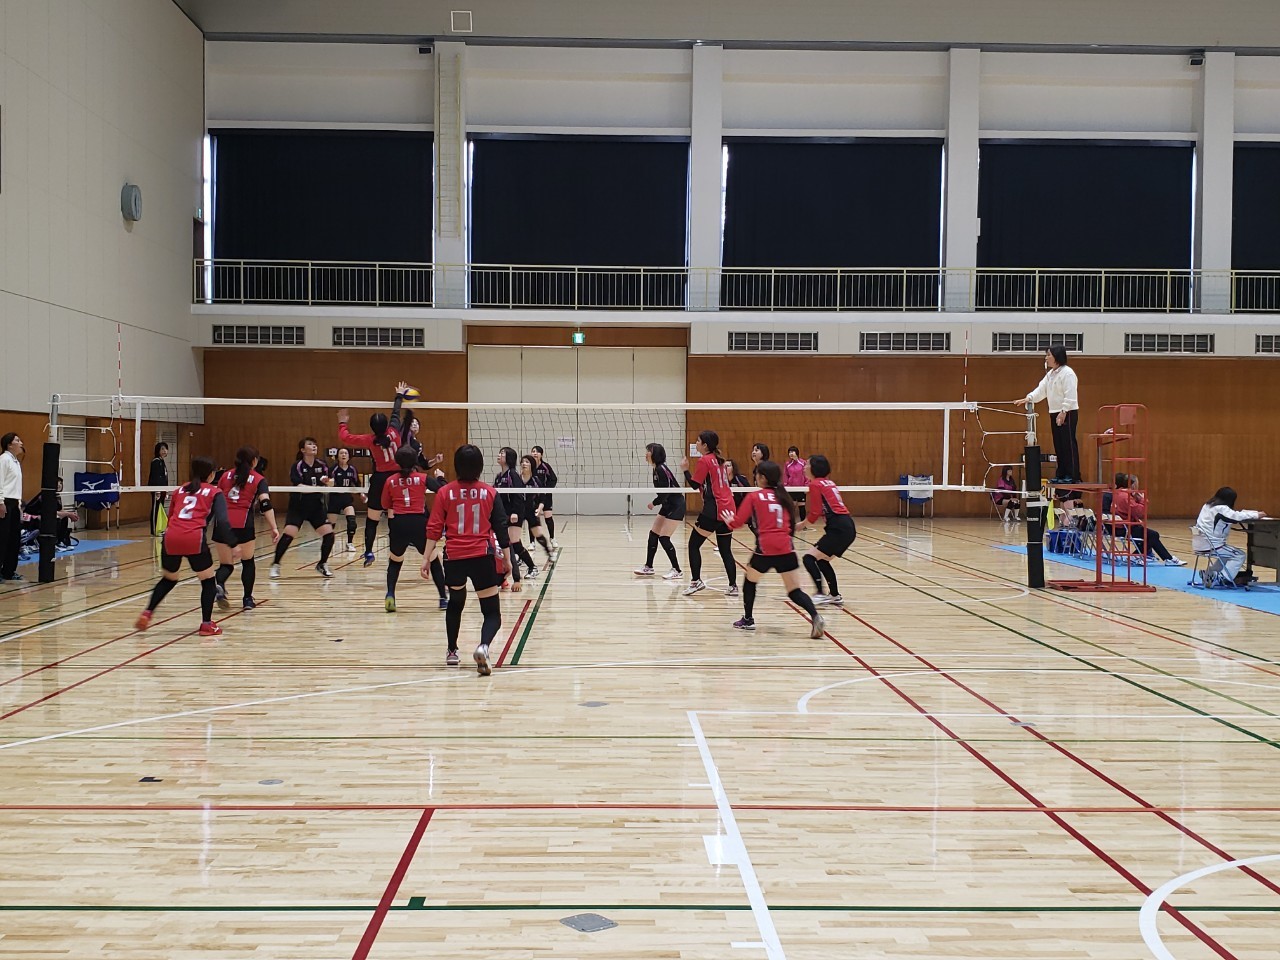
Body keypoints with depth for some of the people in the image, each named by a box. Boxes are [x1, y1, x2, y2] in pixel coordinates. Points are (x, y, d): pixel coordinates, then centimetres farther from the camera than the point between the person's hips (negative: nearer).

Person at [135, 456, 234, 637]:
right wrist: (232, 543, -4)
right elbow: (222, 521, -3)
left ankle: (147, 613, 16)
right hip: (194, 540, -4)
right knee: (208, 581, 15)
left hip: (170, 538, 4)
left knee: (168, 579, 28)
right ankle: (207, 624, 11)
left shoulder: (179, 491, 25)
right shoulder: (214, 493, 11)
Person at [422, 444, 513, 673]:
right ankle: (483, 646, -27)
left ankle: (452, 651, 34)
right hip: (482, 557, -1)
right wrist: (507, 559, 11)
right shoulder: (490, 493, 2)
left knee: (455, 602, 28)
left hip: (454, 557, 2)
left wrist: (426, 558, 3)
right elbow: (501, 529, 3)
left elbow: (434, 529, -1)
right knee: (492, 613, 2)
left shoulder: (445, 492, 1)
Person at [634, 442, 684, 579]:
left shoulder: (661, 470, -20)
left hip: (676, 506, -10)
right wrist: (655, 503, 4)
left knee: (664, 538, -9)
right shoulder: (656, 470, 8)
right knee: (653, 534, 10)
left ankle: (677, 570, 0)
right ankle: (648, 567, 21)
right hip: (668, 506, 10)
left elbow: (666, 492, -22)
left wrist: (653, 503, -9)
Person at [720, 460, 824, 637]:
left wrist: (729, 520, 24)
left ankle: (748, 620, 29)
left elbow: (737, 522, 4)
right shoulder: (784, 496, 16)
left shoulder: (754, 496, 3)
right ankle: (815, 616, -20)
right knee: (795, 591, 5)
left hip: (765, 549, -3)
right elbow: (791, 526, 17)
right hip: (786, 548, 3)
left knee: (750, 580, 23)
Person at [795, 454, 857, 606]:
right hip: (847, 527, 9)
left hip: (839, 529, -9)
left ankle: (821, 594, -17)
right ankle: (835, 596, 24)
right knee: (822, 560, 21)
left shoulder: (815, 484, -5)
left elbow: (815, 513, -8)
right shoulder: (827, 482, 20)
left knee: (810, 558, -8)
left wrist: (800, 525, 6)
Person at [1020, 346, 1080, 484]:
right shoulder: (1051, 374, 16)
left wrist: (1063, 412, -23)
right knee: (1058, 445, 11)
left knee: (1069, 444, -7)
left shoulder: (1067, 373, -13)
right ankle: (1061, 474, 17)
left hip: (1067, 413, -9)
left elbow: (1070, 396, -19)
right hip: (1055, 413, 9)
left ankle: (1073, 475, -6)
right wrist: (1029, 398, -5)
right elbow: (1041, 389, 11)